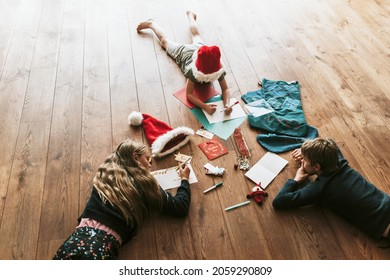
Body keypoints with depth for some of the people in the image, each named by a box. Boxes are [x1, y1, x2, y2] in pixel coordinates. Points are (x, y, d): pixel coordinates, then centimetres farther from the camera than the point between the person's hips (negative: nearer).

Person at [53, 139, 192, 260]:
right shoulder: (144, 184, 5)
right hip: (103, 247, -3)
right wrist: (184, 179, 27)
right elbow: (180, 208, 12)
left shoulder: (106, 173, 15)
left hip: (80, 237, 4)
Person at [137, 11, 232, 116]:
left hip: (197, 47, 4)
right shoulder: (193, 71, -49)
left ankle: (190, 15, 64)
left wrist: (227, 105, -59)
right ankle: (151, 24, 49)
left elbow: (225, 89, -38)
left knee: (196, 35, 36)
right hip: (184, 52, -3)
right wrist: (205, 107, -63)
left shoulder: (218, 70, -42)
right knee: (164, 41, 24)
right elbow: (188, 94, -48)